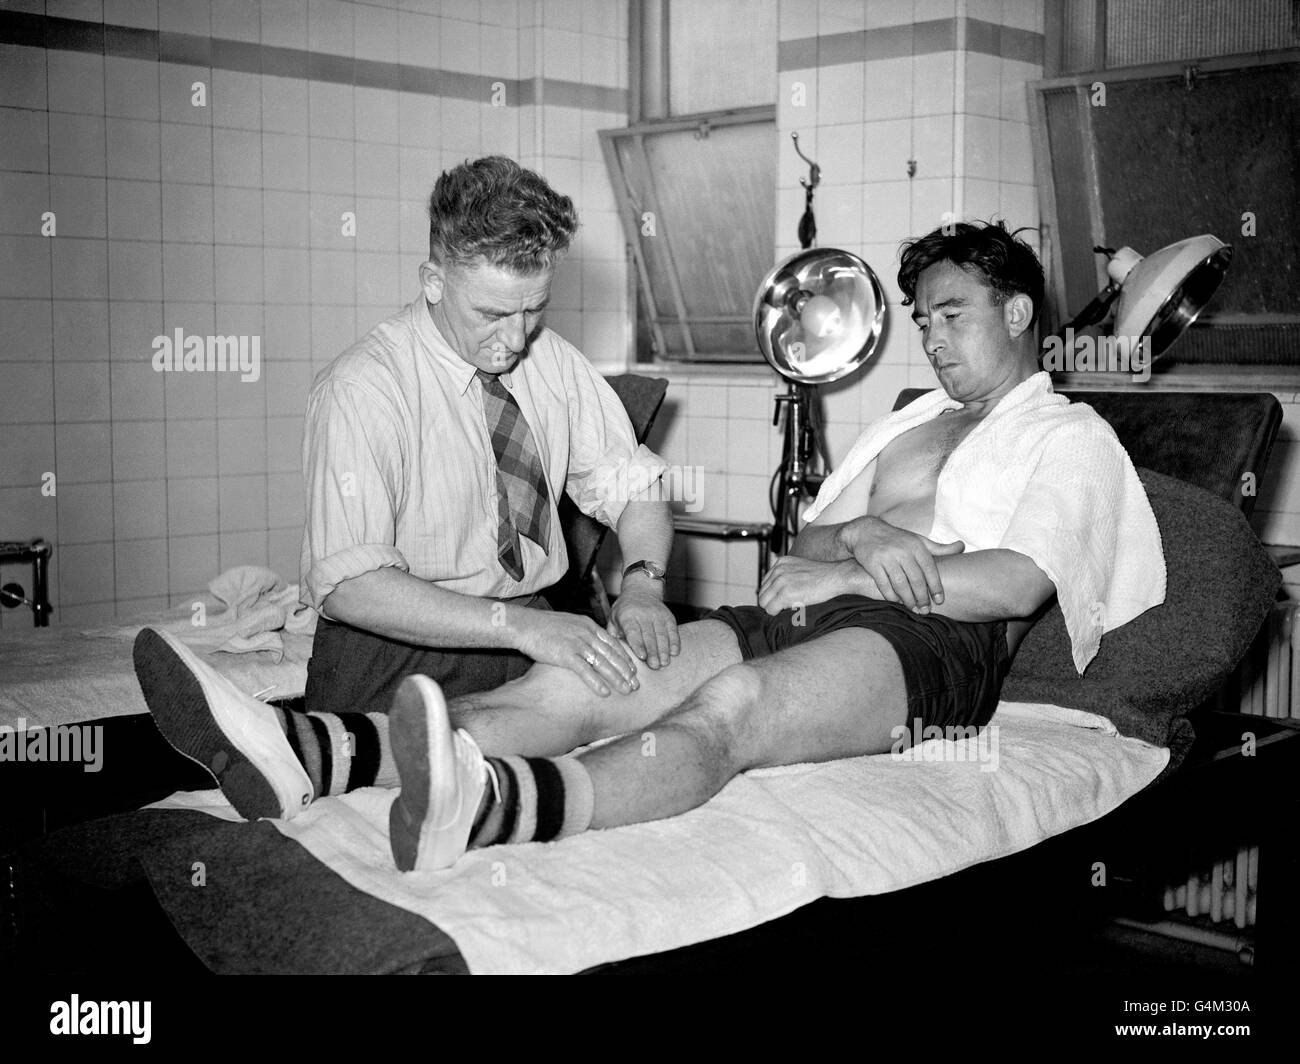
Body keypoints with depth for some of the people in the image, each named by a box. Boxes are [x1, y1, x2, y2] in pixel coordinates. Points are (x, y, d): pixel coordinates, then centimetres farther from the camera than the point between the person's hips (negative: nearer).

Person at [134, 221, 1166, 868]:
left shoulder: (1071, 437, 13)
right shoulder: (911, 420, 33)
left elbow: (1016, 585, -5)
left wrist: (852, 574, -5)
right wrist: (862, 532, -2)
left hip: (936, 639, -6)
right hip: (811, 615, 6)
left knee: (729, 704, -40)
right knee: (588, 678, -23)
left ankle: (500, 804, -69)